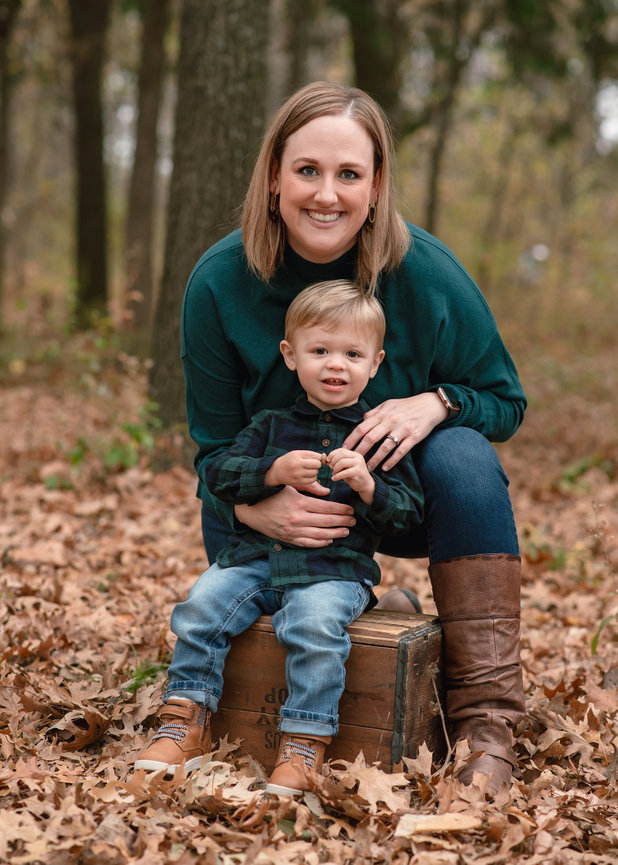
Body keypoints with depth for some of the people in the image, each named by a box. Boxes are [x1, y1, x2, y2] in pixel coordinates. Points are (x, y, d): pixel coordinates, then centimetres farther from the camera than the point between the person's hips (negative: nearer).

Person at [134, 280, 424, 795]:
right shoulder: (272, 425, 15)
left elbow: (411, 510, 3)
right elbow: (219, 474, 5)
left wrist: (369, 487, -17)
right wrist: (274, 471, -12)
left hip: (336, 567, -3)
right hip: (258, 554, 3)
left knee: (315, 624, -32)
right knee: (201, 607, -18)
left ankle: (305, 744, -21)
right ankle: (187, 722, -4)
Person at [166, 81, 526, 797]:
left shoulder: (426, 273, -20)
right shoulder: (219, 283, -17)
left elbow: (505, 401, -8)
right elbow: (215, 444, -11)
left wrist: (434, 403, -31)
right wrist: (258, 506, -34)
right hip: (282, 496, 2)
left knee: (465, 460, -31)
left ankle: (485, 723, -28)